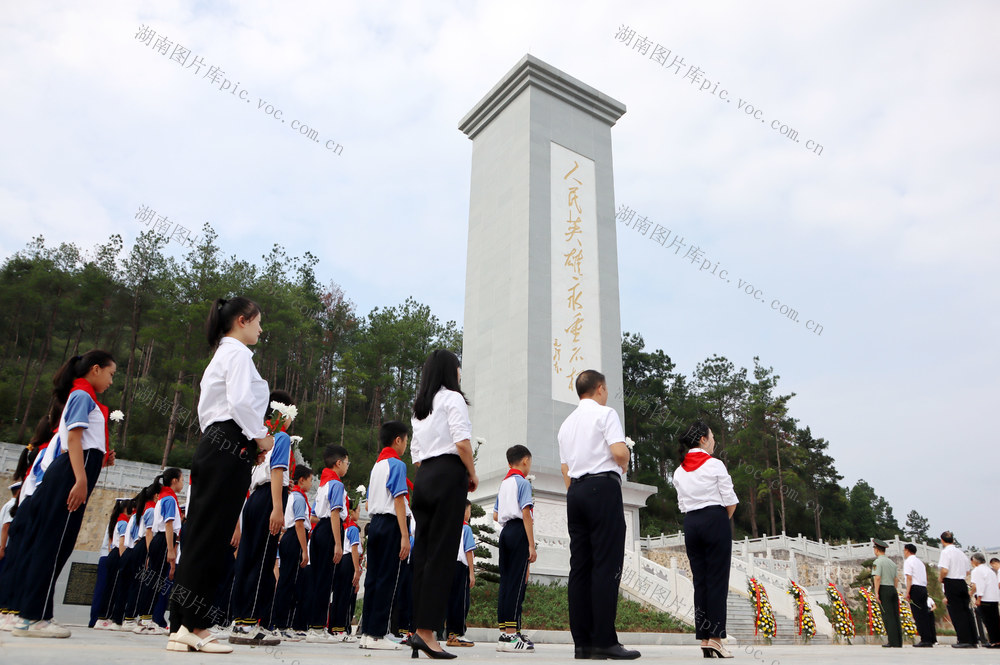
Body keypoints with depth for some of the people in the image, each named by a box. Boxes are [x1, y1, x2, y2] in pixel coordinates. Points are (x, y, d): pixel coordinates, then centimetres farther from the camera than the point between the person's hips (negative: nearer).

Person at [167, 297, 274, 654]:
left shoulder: (221, 355, 25)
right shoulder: (238, 352, -5)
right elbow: (240, 401, -19)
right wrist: (260, 436, -7)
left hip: (213, 446, 10)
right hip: (231, 449, -10)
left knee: (200, 536, 7)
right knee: (212, 538, -8)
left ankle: (181, 627, 10)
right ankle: (194, 626, -5)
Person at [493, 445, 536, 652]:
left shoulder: (503, 483, 18)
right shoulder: (523, 482, -5)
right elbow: (526, 513, -14)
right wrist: (532, 545, -15)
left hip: (504, 531, 8)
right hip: (518, 531, -8)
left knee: (505, 582, 8)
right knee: (517, 582, -8)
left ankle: (504, 632, 10)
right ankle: (511, 635, -10)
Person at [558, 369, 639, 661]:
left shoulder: (566, 423, 21)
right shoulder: (605, 413, -1)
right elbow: (619, 452, -14)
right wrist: (624, 466, 7)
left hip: (575, 490, 7)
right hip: (603, 487, -7)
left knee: (580, 565, 5)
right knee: (607, 565, -8)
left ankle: (582, 642, 5)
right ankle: (605, 641, -11)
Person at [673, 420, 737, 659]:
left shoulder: (679, 471, 11)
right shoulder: (715, 464, -5)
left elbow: (683, 505, 10)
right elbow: (730, 502, -5)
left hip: (691, 523, 5)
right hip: (715, 520, -5)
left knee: (699, 581, 7)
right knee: (717, 581, -3)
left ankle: (704, 639, 6)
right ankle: (715, 637, -5)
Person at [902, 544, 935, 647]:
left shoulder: (908, 561, -4)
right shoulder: (920, 562, 21)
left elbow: (909, 578, -13)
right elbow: (925, 578, 19)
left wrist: (907, 592, -14)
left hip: (915, 588, -8)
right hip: (924, 588, 8)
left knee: (918, 615, -7)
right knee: (924, 614, 9)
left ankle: (925, 640, -10)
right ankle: (930, 639, 10)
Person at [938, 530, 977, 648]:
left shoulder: (946, 551, -11)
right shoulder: (961, 552, 12)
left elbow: (944, 570, -20)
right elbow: (967, 571, 17)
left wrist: (941, 579, -3)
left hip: (951, 584, -7)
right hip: (963, 583, 7)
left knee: (956, 612, -2)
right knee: (966, 611, 11)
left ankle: (964, 640, -3)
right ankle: (973, 640, 15)